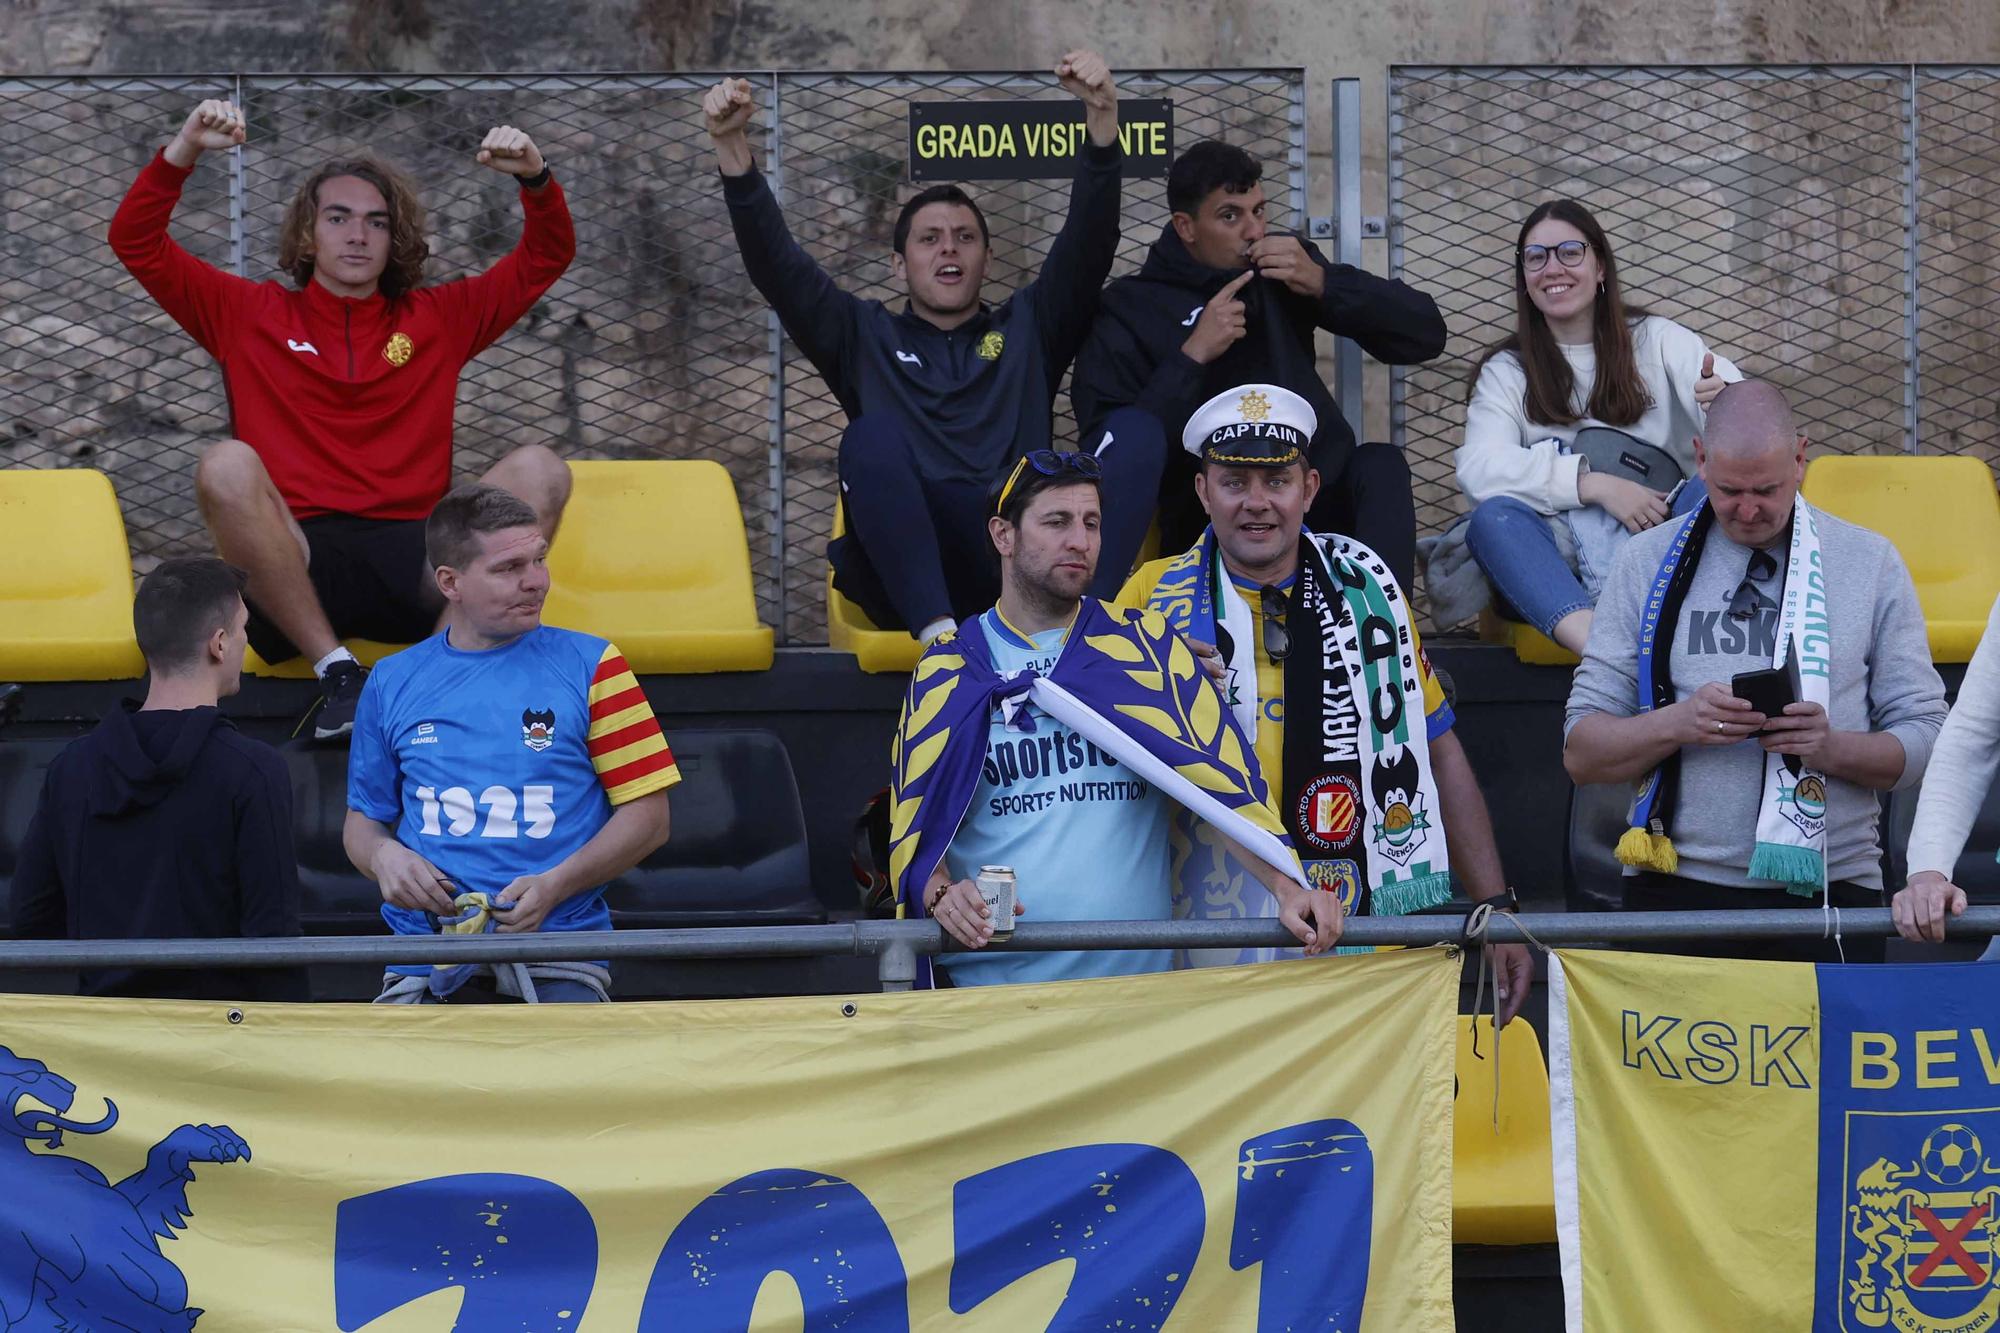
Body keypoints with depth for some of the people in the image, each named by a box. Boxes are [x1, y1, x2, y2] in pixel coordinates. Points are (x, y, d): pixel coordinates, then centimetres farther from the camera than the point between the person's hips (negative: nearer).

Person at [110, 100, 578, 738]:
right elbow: (135, 242, 14)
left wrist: (535, 179, 1)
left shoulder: (438, 318, 23)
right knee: (227, 463, -33)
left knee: (538, 468, -23)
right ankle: (335, 671, -31)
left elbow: (546, 258, 21)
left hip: (416, 561, 1)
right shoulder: (251, 314, 19)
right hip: (296, 557, -1)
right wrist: (183, 152, -1)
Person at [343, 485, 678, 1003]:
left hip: (558, 948, -2)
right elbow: (362, 820, 23)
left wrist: (556, 885, -9)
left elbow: (648, 815, 5)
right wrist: (383, 856, -2)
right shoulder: (392, 683, 14)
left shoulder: (590, 665, 8)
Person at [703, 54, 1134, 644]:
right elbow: (775, 263, 13)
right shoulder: (864, 337, 26)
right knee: (874, 435, -32)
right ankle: (939, 633, -46)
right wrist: (732, 147, -2)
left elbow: (1088, 242, 13)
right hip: (902, 577, 0)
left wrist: (1101, 118, -3)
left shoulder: (1027, 327, 27)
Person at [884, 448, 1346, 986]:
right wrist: (940, 895, -14)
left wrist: (1288, 888, -12)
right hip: (991, 978, -1)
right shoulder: (947, 670, 9)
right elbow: (916, 822, 8)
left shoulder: (1143, 645, 10)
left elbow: (1220, 776, 2)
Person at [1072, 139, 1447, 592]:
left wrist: (1322, 282, -7)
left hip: (1320, 496, 3)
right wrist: (1191, 357, -17)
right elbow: (1107, 450, -12)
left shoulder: (1283, 264, 13)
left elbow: (1425, 335, 7)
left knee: (1381, 465, -27)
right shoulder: (1129, 312, 1)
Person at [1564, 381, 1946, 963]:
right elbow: (1581, 752, 5)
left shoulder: (1872, 564, 8)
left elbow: (1922, 744, 5)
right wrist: (1677, 724, -13)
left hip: (1830, 892, 0)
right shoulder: (1648, 562, 9)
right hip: (1676, 893, 0)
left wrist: (1830, 747, -14)